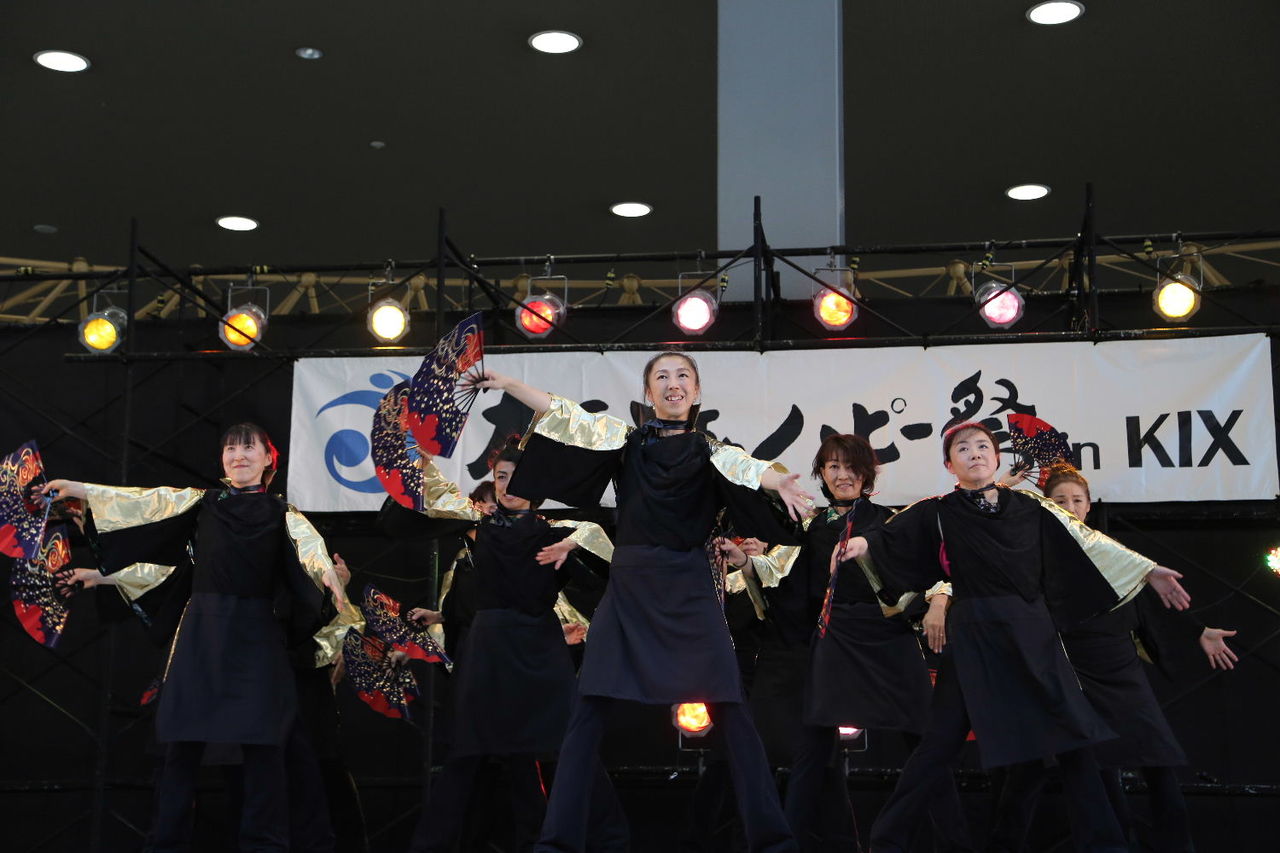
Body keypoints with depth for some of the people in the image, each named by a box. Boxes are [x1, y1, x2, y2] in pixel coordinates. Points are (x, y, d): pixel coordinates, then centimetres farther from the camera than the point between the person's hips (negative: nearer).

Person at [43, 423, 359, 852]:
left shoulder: (282, 513, 7)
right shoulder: (201, 502, 14)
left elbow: (309, 543, -12)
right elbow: (142, 503, 11)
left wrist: (328, 574, -34)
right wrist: (78, 489, 6)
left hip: (258, 632, -2)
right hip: (203, 628, 2)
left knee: (262, 741, -6)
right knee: (183, 736, 1)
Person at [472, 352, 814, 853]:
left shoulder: (709, 450, 6)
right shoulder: (624, 441, 12)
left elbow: (741, 467, -13)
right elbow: (565, 415, 6)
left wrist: (778, 481, -34)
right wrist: (506, 383, -2)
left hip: (689, 589, -1)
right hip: (628, 587, 2)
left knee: (729, 709, -5)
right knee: (590, 710, -3)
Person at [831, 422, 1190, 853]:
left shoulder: (1031, 508, 10)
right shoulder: (937, 513, 3)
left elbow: (1086, 541, 13)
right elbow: (893, 541, -6)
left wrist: (1147, 570, 13)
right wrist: (863, 544, -28)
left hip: (1033, 631, 3)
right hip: (973, 635, -3)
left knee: (1073, 731, 3)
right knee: (943, 737, -2)